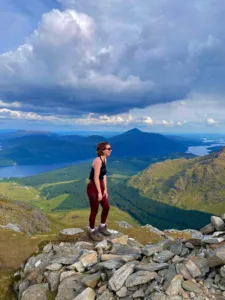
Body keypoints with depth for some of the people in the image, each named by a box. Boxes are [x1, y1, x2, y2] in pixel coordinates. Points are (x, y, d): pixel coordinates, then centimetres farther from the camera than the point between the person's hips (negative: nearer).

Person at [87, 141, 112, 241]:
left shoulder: (104, 159, 5)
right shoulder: (98, 160, -22)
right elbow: (96, 178, -24)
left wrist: (105, 189, 8)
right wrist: (99, 192, -21)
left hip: (100, 186, 9)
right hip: (93, 188, -9)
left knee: (106, 207, 16)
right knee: (94, 210, 4)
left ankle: (102, 227, 36)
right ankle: (92, 231, 24)